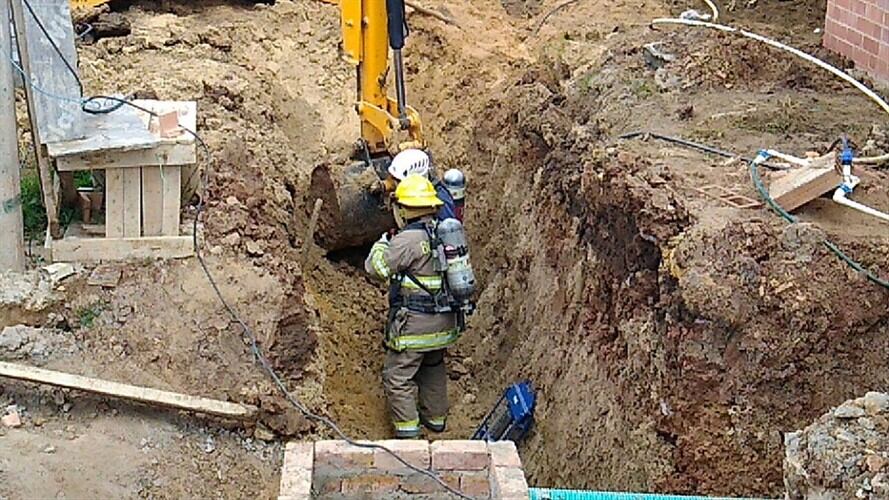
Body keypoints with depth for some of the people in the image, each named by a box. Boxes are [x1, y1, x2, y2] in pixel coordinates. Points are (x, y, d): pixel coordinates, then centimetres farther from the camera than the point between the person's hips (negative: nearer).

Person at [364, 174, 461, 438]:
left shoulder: (409, 239, -20)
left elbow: (375, 267, -15)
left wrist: (382, 243, 6)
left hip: (414, 325, -8)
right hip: (444, 323, 8)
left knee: (398, 377, 3)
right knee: (434, 367, 26)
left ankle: (407, 429, 4)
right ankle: (436, 416, 38)